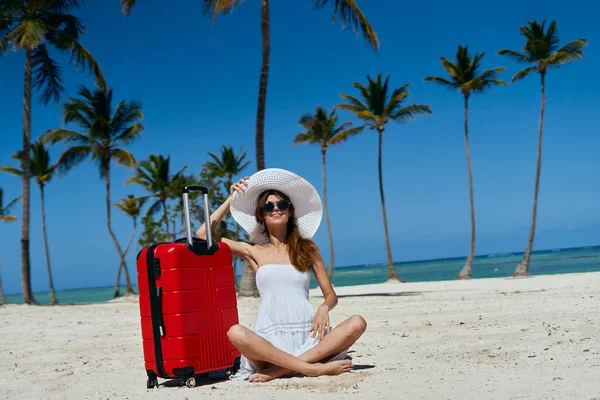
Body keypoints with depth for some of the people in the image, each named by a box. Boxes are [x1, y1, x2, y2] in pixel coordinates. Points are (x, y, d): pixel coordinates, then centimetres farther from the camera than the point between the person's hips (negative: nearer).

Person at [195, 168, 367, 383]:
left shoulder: (307, 248, 15)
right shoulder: (254, 251, 14)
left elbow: (331, 296, 15)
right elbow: (203, 234, 12)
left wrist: (323, 308, -8)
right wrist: (231, 200, 13)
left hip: (307, 334, 2)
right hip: (271, 339, -1)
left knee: (357, 323, -25)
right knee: (235, 333, -33)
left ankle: (279, 370, -30)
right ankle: (313, 368, -32)